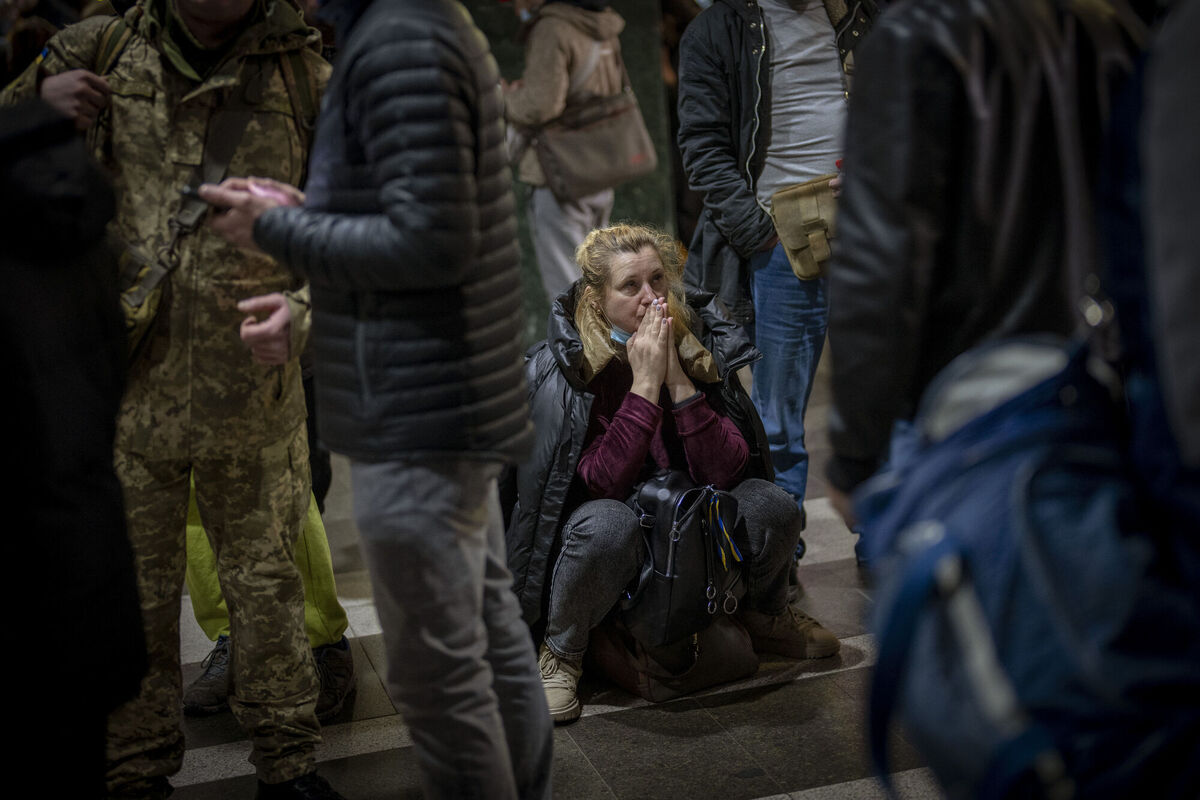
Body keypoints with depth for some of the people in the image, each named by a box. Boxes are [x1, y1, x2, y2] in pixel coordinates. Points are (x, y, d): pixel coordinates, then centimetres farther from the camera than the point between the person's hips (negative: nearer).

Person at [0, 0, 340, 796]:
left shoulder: (305, 78, -3)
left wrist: (303, 310, -21)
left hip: (251, 401, -1)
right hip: (123, 389, 1)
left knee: (268, 584, 14)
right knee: (134, 596, 14)